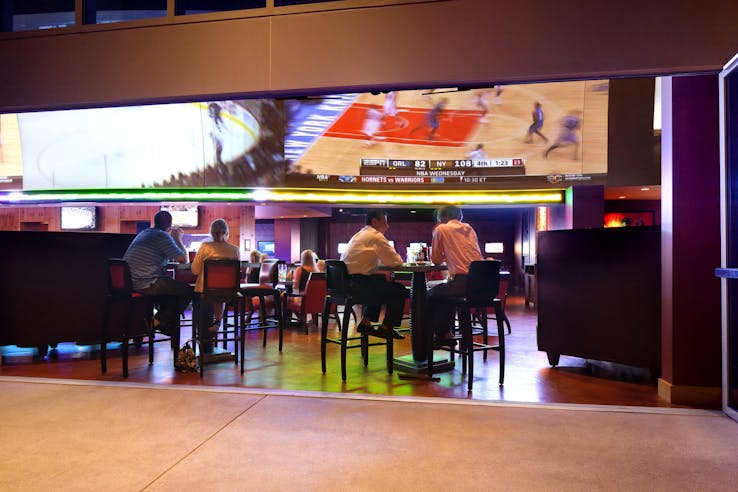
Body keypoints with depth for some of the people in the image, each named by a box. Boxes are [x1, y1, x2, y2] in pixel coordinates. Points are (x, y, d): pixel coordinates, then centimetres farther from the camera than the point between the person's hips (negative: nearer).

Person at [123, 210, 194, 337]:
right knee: (187, 291, -2)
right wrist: (178, 239, 5)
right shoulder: (163, 236, -10)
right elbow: (184, 259, -9)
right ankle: (160, 320, 5)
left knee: (171, 282, 30)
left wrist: (174, 238, 27)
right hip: (146, 285, -10)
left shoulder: (144, 233, 19)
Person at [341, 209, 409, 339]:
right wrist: (398, 258, 14)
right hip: (357, 284, -10)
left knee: (382, 284, 32)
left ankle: (365, 322, 28)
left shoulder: (359, 235, 22)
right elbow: (395, 262, -8)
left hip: (345, 282, 10)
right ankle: (386, 328, 13)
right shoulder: (376, 236, -8)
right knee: (400, 290, 4)